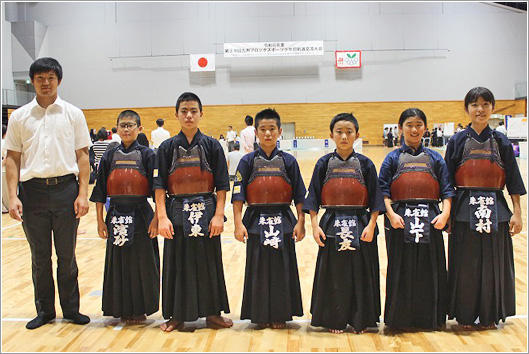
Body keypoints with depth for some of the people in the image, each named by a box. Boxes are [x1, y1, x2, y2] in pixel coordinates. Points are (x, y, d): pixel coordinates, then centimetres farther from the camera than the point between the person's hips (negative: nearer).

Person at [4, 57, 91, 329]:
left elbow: (82, 156, 4)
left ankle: (71, 309, 20)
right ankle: (44, 310, 23)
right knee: (39, 256, 9)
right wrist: (13, 197, -3)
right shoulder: (19, 116, 7)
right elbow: (12, 158, 6)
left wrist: (83, 194, -5)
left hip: (65, 188, -1)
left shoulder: (73, 114, 5)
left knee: (67, 255, 6)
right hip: (32, 191, 1)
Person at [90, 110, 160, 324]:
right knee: (117, 262, 8)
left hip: (140, 214, -2)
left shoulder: (147, 155, -1)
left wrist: (156, 218, -9)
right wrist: (100, 220, 4)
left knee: (141, 262, 2)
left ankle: (139, 309, 16)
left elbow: (156, 189, -3)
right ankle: (121, 309, 21)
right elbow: (100, 190, 8)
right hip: (116, 215, 3)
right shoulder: (110, 156, 7)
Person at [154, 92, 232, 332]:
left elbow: (222, 185, 0)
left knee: (209, 262, 6)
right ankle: (177, 315, 21)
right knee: (177, 263, 7)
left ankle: (212, 313, 20)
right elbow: (159, 186, 0)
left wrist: (218, 215, -8)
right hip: (177, 212, 1)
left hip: (206, 211, 0)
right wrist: (162, 217, -9)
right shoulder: (167, 147, 3)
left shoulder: (212, 146, 1)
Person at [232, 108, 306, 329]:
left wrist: (300, 222, -3)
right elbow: (238, 195, -2)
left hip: (283, 222, 0)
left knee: (282, 268, 5)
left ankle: (279, 315, 19)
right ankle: (260, 315, 19)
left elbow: (299, 195, 3)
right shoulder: (248, 161, 0)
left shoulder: (288, 161, 2)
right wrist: (238, 224, -9)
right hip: (256, 221, 0)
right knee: (258, 269, 6)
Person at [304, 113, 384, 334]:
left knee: (360, 273, 6)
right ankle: (335, 320, 22)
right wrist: (314, 225, -5)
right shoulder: (324, 164, 2)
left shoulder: (365, 164, 0)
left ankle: (359, 319, 21)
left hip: (360, 225, 0)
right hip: (332, 224, 1)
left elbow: (375, 199, 1)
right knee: (334, 274, 7)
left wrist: (371, 225, -7)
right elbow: (313, 197, 2)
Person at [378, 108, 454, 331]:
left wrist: (445, 213, -8)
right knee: (401, 271, 2)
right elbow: (383, 190, 0)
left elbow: (447, 190, 7)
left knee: (430, 270, 5)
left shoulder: (434, 158, 11)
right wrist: (390, 213, -14)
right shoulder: (393, 158, 7)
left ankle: (430, 318, 18)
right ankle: (400, 318, 15)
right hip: (400, 220, -1)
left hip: (430, 220, 2)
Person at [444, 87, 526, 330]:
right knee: (465, 265, 4)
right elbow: (447, 182, 2)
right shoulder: (457, 141, 1)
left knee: (493, 264, 7)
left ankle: (489, 315, 21)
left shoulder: (501, 142, 4)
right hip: (465, 210, -1)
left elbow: (513, 181, 5)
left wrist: (517, 213, 0)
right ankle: (465, 315, 18)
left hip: (495, 210, 1)